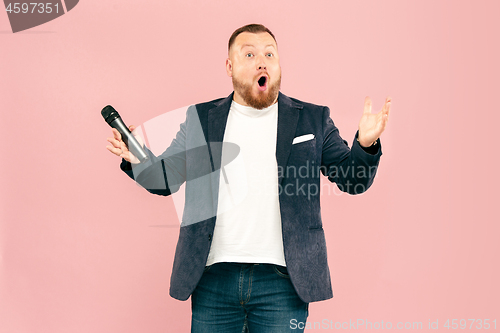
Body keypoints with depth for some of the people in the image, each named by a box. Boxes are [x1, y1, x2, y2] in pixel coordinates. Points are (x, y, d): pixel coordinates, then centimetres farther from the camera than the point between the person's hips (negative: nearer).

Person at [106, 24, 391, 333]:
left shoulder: (313, 119, 7)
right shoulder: (200, 118, 9)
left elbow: (353, 179, 4)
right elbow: (167, 178, 10)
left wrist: (366, 144, -17)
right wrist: (137, 159, -11)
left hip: (282, 281, -1)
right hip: (213, 276, 1)